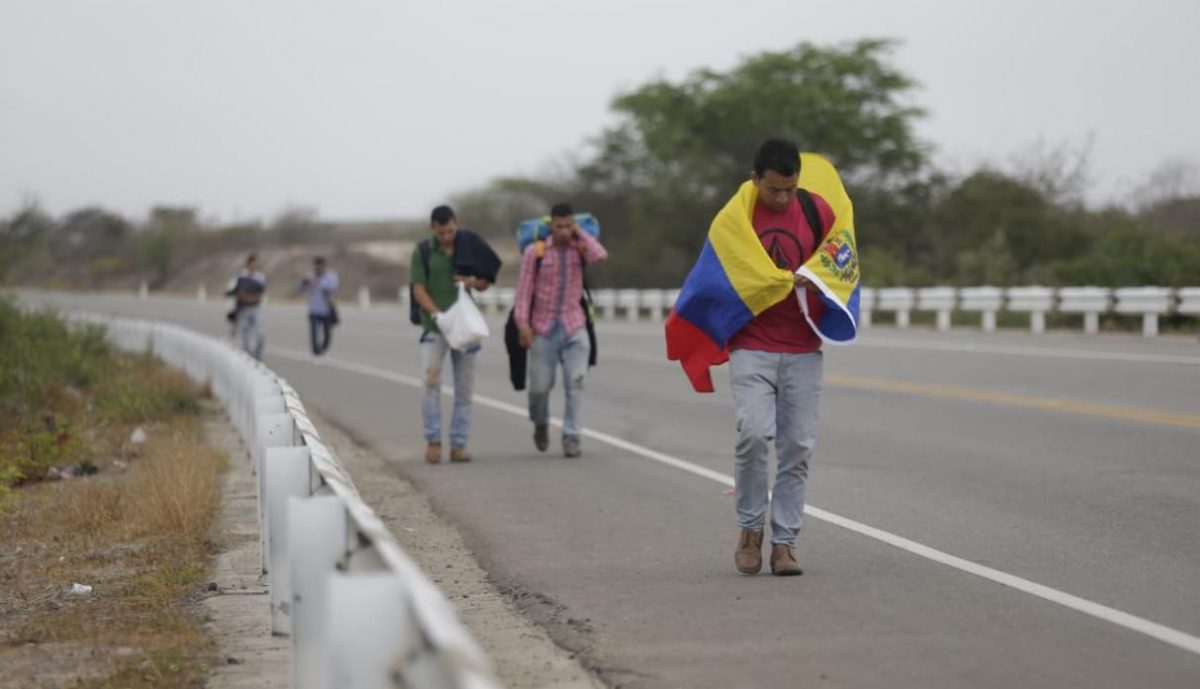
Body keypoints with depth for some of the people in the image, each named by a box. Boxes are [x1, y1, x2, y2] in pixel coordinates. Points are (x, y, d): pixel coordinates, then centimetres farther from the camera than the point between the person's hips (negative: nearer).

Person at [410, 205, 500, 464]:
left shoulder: (468, 247, 5)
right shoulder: (423, 251, -2)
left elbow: (485, 283, 12)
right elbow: (418, 289, -7)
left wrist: (473, 281, -12)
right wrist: (436, 313, -23)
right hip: (434, 327, -3)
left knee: (464, 387, 2)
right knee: (431, 381, -16)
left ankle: (459, 445, 7)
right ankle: (433, 440, -6)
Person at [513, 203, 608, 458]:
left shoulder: (580, 249, 3)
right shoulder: (535, 251, -3)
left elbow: (600, 255, -20)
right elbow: (524, 288, -3)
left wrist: (580, 233, -8)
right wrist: (523, 324, -9)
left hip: (574, 327, 1)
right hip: (543, 328, -1)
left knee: (576, 383, -9)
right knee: (540, 386, 5)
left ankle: (571, 437, -4)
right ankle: (541, 424, 34)